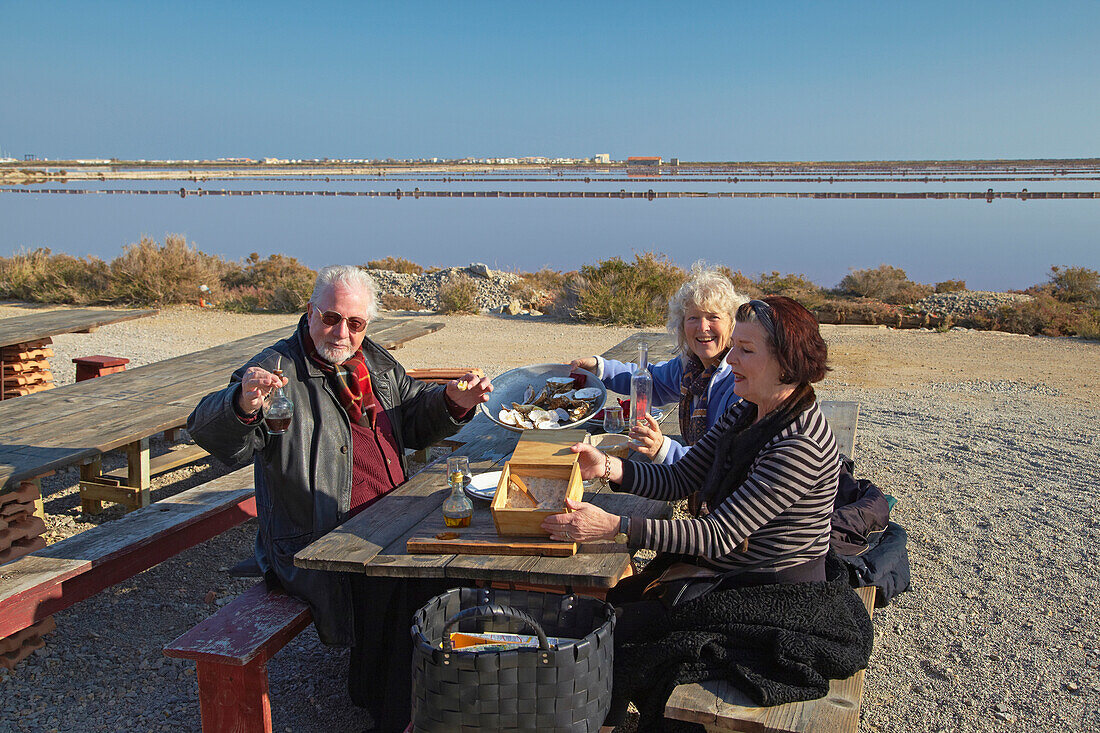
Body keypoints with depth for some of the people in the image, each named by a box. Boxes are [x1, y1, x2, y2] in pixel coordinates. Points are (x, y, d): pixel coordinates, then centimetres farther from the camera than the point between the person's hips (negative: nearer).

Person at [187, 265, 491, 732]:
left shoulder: (376, 363, 13)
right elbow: (213, 434, -20)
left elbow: (414, 421, 24)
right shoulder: (279, 369, -7)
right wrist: (244, 404, -44)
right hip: (315, 543, -6)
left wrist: (452, 403, 3)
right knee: (391, 582, -27)